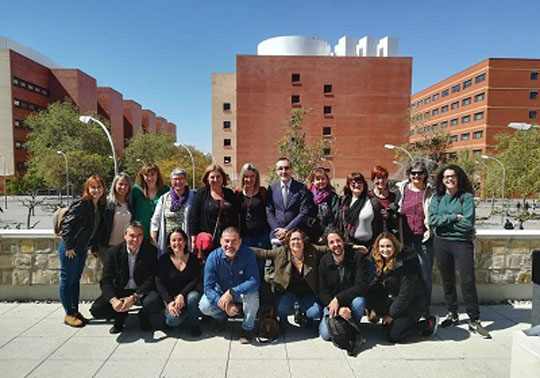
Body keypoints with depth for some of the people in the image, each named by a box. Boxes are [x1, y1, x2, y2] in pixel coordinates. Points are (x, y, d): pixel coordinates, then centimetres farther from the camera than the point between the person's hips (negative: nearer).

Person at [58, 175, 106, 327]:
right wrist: (69, 246, -18)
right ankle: (69, 314, 15)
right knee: (67, 279, 4)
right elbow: (67, 224, -19)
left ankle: (75, 311, 27)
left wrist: (95, 248, 11)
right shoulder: (81, 204, -17)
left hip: (82, 249, 8)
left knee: (76, 279, 16)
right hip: (70, 249, -8)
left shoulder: (100, 206, 6)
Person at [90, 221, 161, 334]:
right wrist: (113, 299, -29)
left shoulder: (150, 250, -12)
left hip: (142, 290, -2)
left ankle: (143, 316, 6)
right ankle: (120, 315, 13)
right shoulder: (114, 252, -7)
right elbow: (105, 281, -10)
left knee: (154, 302, -33)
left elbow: (152, 278, -14)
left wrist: (134, 297, -27)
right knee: (96, 310, -21)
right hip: (120, 290, 2)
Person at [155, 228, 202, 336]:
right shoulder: (164, 259, -2)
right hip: (171, 297, 0)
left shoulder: (193, 258, -1)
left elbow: (196, 280, -7)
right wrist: (169, 302, -18)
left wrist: (182, 295, -22)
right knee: (173, 320, -28)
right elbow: (159, 284, -6)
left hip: (188, 294, 0)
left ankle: (194, 324, -6)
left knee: (193, 297, -35)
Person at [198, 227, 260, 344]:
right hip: (220, 293, 2)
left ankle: (247, 328, -6)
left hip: (241, 292, -1)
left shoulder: (247, 254, -25)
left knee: (252, 294, -33)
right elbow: (208, 287, -21)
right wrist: (224, 305, -34)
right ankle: (221, 317, 14)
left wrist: (231, 292, -42)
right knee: (204, 306, -23)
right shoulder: (213, 257, -21)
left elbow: (254, 281, -31)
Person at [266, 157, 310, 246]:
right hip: (277, 235, 2)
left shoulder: (301, 188, 0)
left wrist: (287, 230, -9)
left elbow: (304, 212, -5)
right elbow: (269, 212, 5)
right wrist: (277, 230, -7)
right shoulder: (272, 188, 7)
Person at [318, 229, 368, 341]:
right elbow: (322, 292, -7)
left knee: (358, 302, -35)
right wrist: (339, 308, -24)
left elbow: (362, 286, -20)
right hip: (331, 303, 1)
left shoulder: (356, 258, -13)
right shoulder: (324, 262, -8)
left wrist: (338, 299, -25)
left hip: (352, 299, 0)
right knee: (326, 334, -19)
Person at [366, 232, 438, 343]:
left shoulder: (404, 264, -24)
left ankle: (429, 323, 4)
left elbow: (405, 295, -22)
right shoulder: (381, 264, 0)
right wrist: (373, 309, -10)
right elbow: (375, 286, 0)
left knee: (394, 336, -10)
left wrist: (392, 314, -15)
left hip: (411, 306, -7)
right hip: (393, 300, 7)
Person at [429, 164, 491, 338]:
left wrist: (444, 221, -8)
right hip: (441, 243, 3)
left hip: (462, 242, -3)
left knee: (468, 281, -4)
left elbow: (468, 223, -14)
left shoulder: (467, 197, -3)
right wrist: (453, 217, -15)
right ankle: (452, 315, 28)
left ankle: (474, 321, 8)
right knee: (447, 281, 13)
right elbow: (432, 219, -8)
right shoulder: (437, 198, 6)